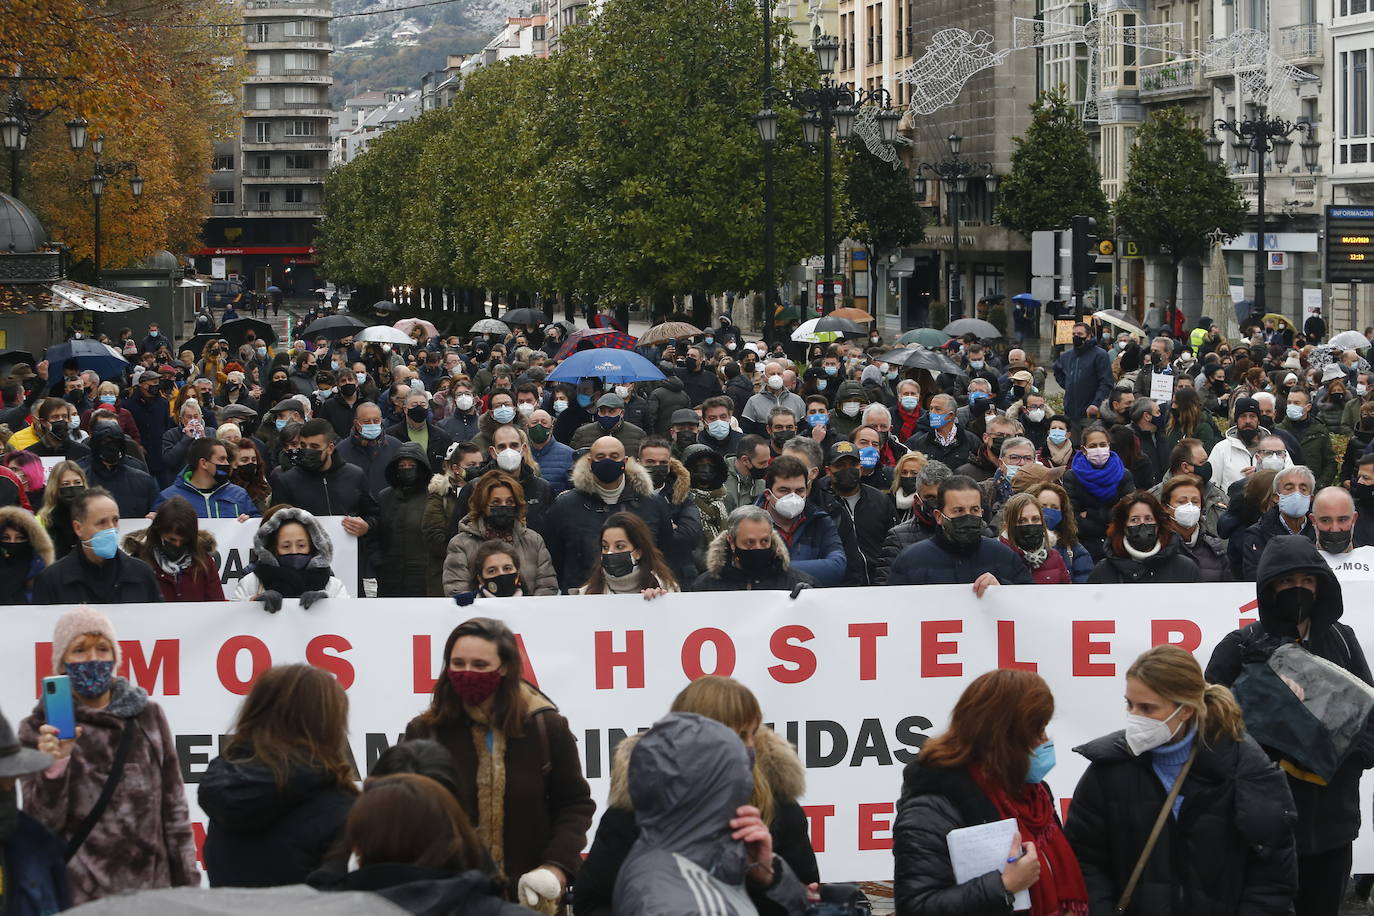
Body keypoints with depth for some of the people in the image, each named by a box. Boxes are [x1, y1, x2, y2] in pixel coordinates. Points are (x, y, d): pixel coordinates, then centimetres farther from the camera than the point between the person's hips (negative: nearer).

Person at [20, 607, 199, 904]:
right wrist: (54, 766, -20)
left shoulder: (147, 716, 6)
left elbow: (174, 809, 8)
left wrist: (186, 886, 5)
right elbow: (43, 823, -5)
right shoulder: (39, 728, 1)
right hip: (78, 896, -2)